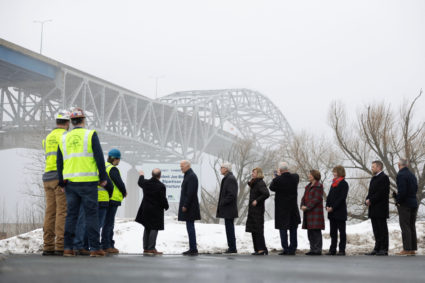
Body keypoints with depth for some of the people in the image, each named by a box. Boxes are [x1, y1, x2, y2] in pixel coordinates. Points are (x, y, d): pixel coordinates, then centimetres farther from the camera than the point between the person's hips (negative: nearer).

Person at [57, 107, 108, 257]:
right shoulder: (91, 135, -1)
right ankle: (95, 248, -3)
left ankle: (68, 248, 6)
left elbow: (59, 163, 12)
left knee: (71, 215, 8)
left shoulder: (64, 139, 12)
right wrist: (103, 177, 0)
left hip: (70, 181, 4)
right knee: (92, 214, -1)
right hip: (88, 181, -4)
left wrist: (62, 183, 18)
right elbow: (99, 157, -7)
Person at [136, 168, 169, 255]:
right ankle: (151, 248, -7)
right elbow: (163, 199, -16)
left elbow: (140, 183, 24)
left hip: (146, 210, 6)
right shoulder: (161, 186, -17)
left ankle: (145, 248, 19)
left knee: (147, 229, 15)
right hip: (156, 211, -6)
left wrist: (141, 175, 44)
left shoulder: (145, 183, 0)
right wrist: (166, 207, 3)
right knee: (154, 229, -3)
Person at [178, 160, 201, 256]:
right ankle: (192, 249, 15)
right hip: (187, 206, 10)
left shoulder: (191, 176, -15)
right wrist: (184, 205, 15)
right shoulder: (188, 175, 16)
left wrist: (185, 205, -20)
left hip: (190, 207, -10)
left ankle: (193, 249, -5)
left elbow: (190, 193, -21)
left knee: (190, 227, -8)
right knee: (190, 227, 11)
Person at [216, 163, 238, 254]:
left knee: (229, 228, -7)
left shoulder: (230, 179, -15)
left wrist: (222, 203, -17)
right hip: (228, 209, 10)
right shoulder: (227, 178, 17)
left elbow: (231, 194, -22)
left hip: (229, 209, -10)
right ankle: (232, 248, 17)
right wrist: (221, 204, 16)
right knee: (229, 228, 13)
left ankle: (232, 248, -4)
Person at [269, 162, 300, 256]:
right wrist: (280, 176, 20)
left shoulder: (278, 180, -18)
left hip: (281, 208, -4)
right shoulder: (295, 177, -5)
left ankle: (286, 249, 1)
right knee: (293, 229, 12)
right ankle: (292, 249, 14)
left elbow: (272, 188, 0)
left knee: (283, 229, 3)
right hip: (293, 207, 4)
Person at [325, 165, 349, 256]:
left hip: (340, 212, -7)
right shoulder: (333, 183, 16)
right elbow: (329, 196, 15)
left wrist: (333, 207, -18)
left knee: (341, 231, 0)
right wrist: (327, 206, -1)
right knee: (333, 231, 9)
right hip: (332, 212, 7)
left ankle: (342, 250, 2)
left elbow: (342, 198, -15)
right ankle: (332, 249, 13)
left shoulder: (344, 184, -8)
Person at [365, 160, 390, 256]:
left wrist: (371, 200, -16)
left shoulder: (384, 178, -10)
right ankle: (377, 249, 15)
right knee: (376, 229, 11)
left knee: (382, 229, -5)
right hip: (373, 209, 9)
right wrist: (368, 200, 2)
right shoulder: (374, 178, 20)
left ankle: (384, 249, -3)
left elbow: (381, 193, -18)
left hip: (381, 209, -9)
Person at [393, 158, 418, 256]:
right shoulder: (412, 175, 13)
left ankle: (407, 249, -8)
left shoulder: (401, 175, -13)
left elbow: (402, 190, -22)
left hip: (405, 204, -8)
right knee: (412, 226, 11)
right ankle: (413, 249, 13)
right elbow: (415, 189, 15)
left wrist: (398, 201, -9)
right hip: (414, 203, 8)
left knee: (405, 227, -6)